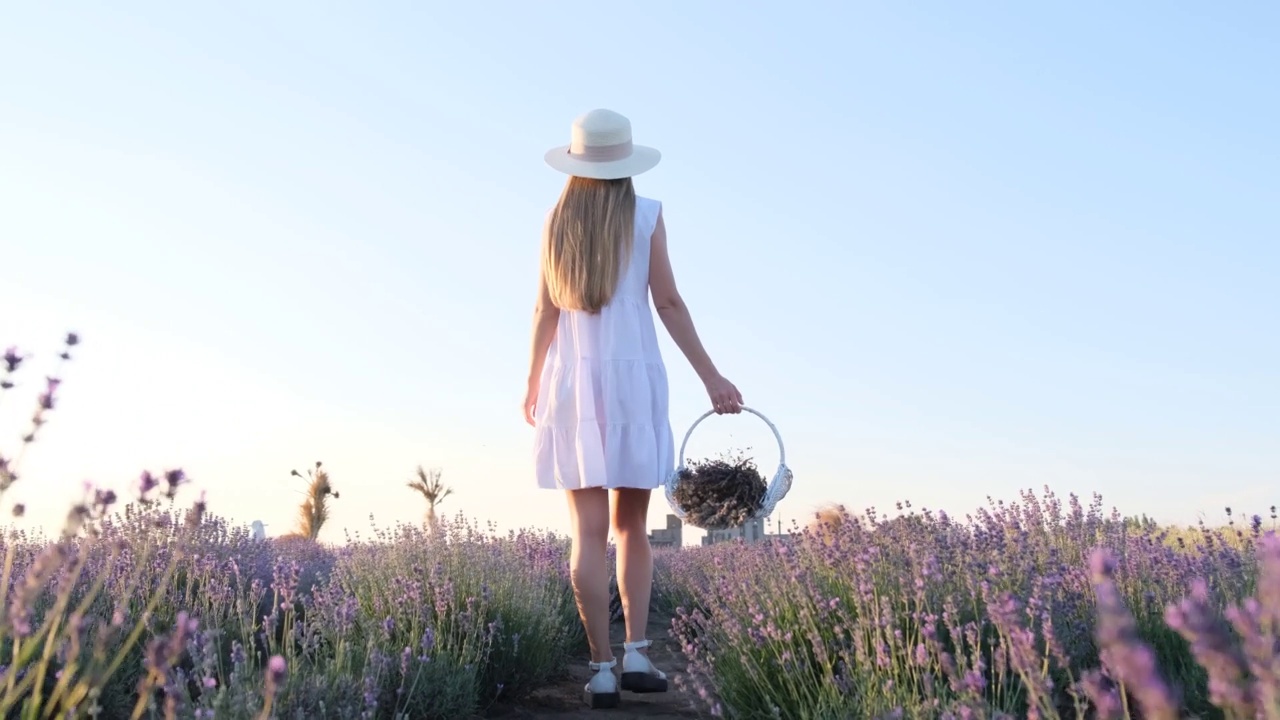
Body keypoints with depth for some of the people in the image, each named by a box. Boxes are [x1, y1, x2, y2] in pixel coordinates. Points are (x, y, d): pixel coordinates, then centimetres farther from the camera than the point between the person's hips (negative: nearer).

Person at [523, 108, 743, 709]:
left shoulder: (557, 221, 7)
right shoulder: (646, 215, 1)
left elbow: (546, 312, 6)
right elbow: (668, 303, -3)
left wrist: (532, 384, 17)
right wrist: (710, 377, 1)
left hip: (573, 381, 1)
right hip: (633, 378, -1)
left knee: (589, 531, -1)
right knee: (631, 525, 10)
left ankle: (602, 669, -2)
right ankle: (636, 653, 3)